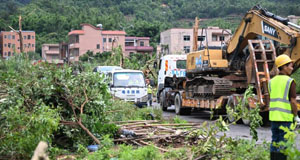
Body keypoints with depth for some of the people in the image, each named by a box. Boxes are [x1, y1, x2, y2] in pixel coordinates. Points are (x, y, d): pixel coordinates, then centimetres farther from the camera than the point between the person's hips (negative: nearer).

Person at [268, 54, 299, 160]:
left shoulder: (272, 81, 9)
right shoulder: (290, 82, -10)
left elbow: (269, 100, 11)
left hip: (273, 117, 6)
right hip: (285, 117, -6)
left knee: (274, 142, 13)